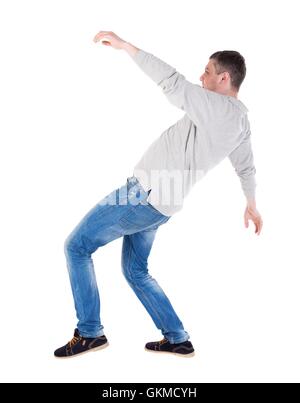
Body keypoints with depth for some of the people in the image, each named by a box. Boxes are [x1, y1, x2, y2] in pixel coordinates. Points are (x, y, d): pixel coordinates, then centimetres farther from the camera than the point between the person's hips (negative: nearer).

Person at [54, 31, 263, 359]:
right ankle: (178, 340, 25)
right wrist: (251, 205, 42)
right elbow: (246, 168, 26)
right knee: (135, 271, 21)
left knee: (76, 247, 2)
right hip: (160, 202, 10)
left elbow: (171, 81, -27)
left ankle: (89, 333, 8)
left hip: (144, 195, -10)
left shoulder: (219, 108, -17)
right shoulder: (241, 121, 12)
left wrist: (123, 44, -20)